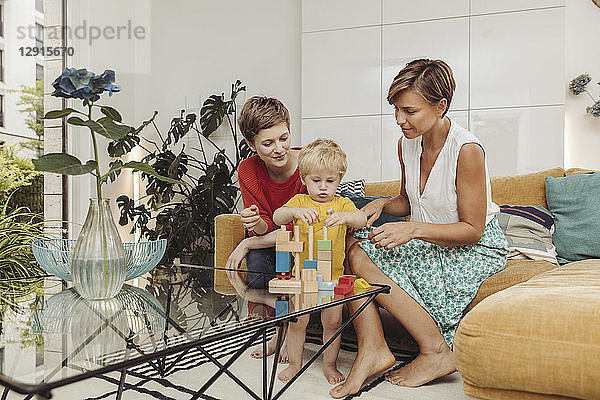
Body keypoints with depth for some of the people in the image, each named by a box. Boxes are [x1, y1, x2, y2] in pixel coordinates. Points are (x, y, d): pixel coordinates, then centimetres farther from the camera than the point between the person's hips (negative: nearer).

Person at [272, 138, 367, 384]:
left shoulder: (342, 204, 3)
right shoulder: (300, 201, 1)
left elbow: (361, 219, -15)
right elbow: (277, 217, -15)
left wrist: (344, 217, -37)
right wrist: (295, 211, -36)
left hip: (333, 275, 1)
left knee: (333, 322, 6)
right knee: (297, 321, 7)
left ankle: (329, 364, 25)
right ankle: (295, 363, 26)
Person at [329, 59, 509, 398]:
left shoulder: (467, 149, -22)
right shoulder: (407, 143, 0)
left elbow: (472, 230, -18)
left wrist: (413, 230, -28)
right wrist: (382, 204, -6)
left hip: (478, 249, -7)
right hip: (428, 243, 7)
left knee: (368, 266, -24)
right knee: (355, 247, -18)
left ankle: (437, 352, -12)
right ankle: (372, 349, -21)